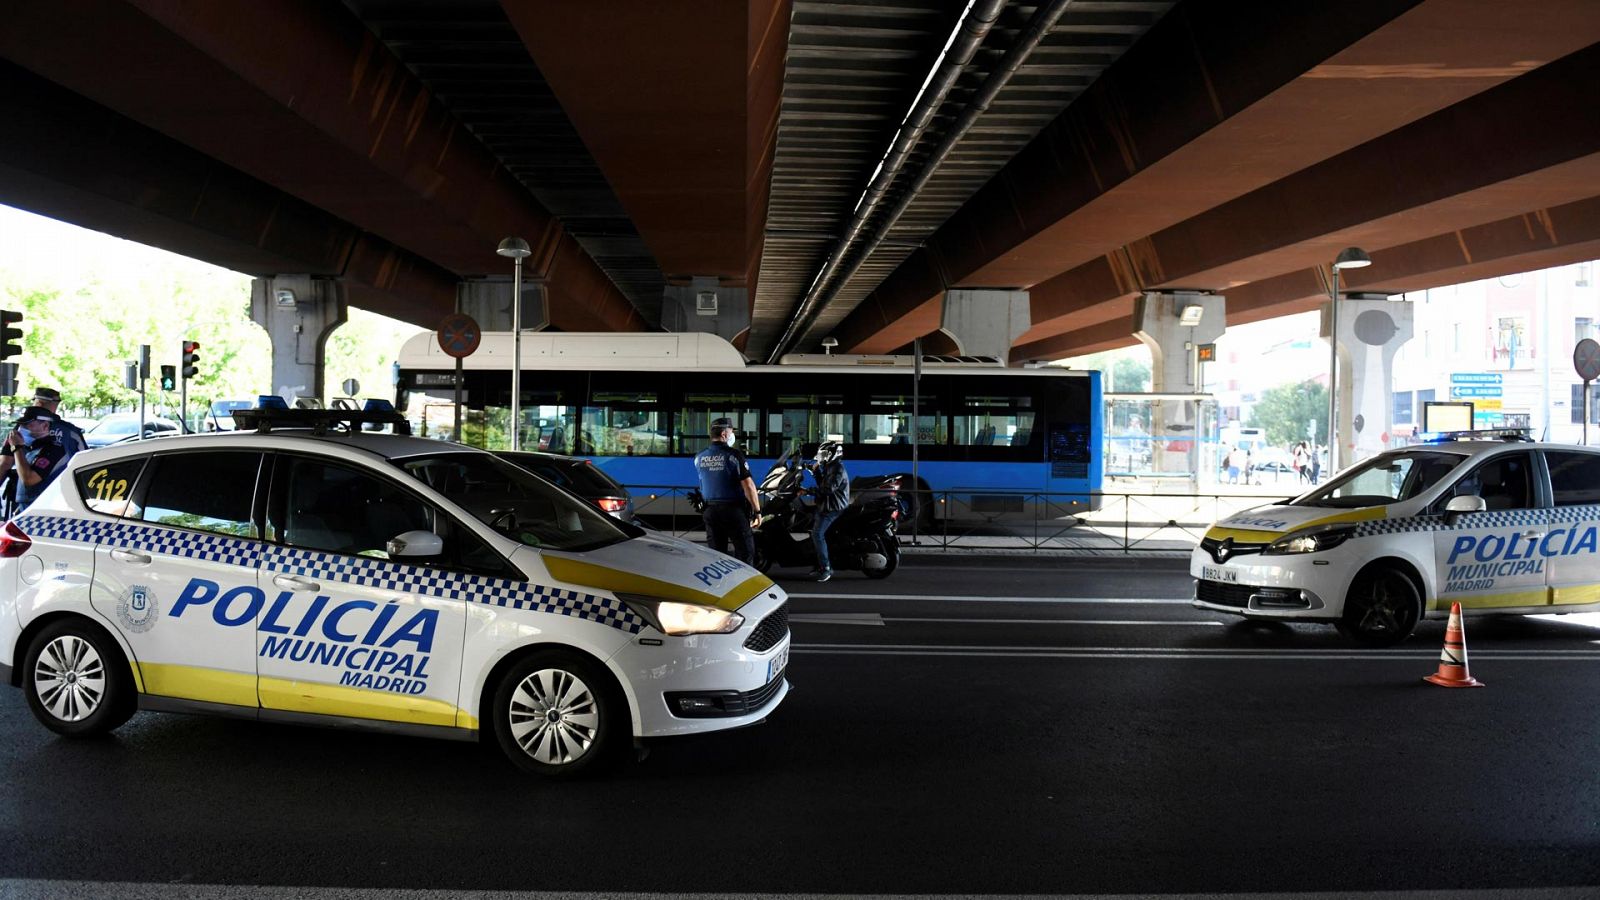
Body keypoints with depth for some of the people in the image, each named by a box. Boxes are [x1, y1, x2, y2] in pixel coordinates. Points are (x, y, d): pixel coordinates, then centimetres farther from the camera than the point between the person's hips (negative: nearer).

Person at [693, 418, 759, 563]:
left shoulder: (699, 458, 4)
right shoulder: (733, 455, -12)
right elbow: (748, 485, -14)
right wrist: (757, 511, -8)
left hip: (710, 510, 5)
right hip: (734, 508, -5)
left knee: (715, 553, 9)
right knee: (745, 551, 0)